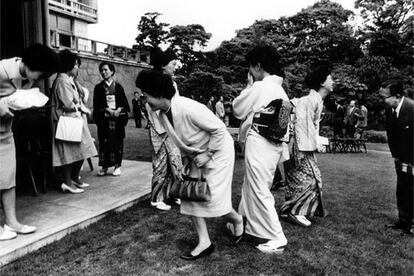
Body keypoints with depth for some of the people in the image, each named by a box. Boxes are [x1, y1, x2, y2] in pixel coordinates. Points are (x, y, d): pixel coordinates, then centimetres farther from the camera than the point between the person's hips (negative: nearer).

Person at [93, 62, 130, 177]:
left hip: (118, 117, 0)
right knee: (104, 142, -1)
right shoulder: (98, 87, 9)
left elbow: (124, 102, 5)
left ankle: (117, 165, 9)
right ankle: (104, 166, 7)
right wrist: (108, 110, -14)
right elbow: (97, 104, 0)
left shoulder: (118, 86, 10)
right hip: (104, 118, 0)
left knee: (117, 141, 1)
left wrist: (118, 110, -14)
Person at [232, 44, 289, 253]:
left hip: (259, 144, -9)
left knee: (259, 191, -1)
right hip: (275, 144, 9)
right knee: (250, 186, 21)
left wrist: (249, 85, 4)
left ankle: (277, 238, 4)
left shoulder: (259, 87, -13)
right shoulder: (279, 89, 11)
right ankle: (245, 222, 35)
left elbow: (237, 110, -3)